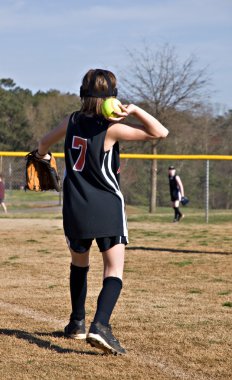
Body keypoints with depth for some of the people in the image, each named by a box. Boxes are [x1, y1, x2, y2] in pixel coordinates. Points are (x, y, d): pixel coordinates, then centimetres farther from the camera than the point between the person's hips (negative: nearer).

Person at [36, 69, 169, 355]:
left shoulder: (72, 122, 3)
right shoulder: (111, 129, -12)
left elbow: (44, 143, 24)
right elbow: (160, 132, -13)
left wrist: (42, 155, 47)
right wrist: (134, 111, -16)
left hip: (75, 209, 5)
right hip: (107, 208, -5)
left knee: (79, 263, 24)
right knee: (114, 269, -6)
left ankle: (77, 324, 32)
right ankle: (100, 325, -26)